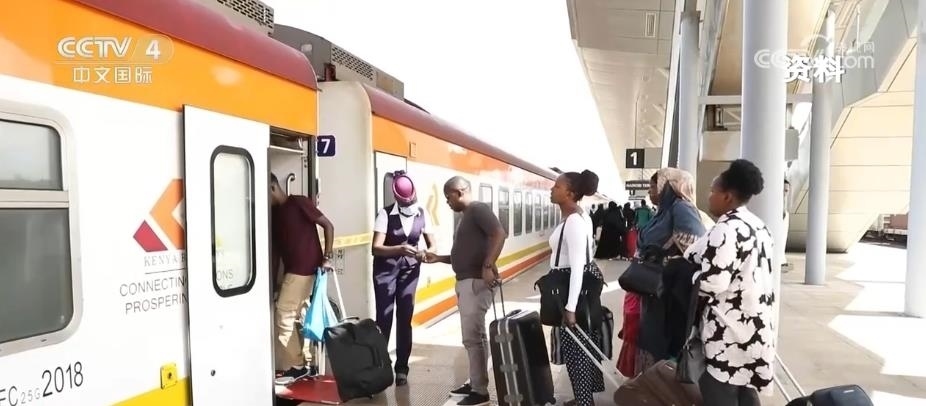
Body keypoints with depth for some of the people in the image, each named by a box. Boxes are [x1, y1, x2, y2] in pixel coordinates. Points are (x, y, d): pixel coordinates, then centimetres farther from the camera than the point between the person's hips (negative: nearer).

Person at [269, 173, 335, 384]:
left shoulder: (299, 203, -8)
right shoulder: (273, 215, 13)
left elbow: (328, 225, -9)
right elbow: (276, 249, 16)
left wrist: (326, 258, -13)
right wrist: (272, 279, 14)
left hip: (304, 268, -8)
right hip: (291, 270, 8)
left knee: (283, 315, -7)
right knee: (295, 317, 10)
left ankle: (296, 366, 3)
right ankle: (307, 363, 19)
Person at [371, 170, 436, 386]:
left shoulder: (422, 214, -6)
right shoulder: (386, 214, -17)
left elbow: (432, 244, -2)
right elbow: (376, 248, -23)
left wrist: (425, 253, -26)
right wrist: (400, 249, -40)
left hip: (410, 268, 3)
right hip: (386, 268, -3)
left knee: (405, 317, 4)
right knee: (384, 317, -6)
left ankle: (401, 368, 14)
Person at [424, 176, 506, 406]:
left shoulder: (478, 209, -10)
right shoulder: (466, 215, 19)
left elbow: (500, 234, -24)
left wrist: (488, 266, -29)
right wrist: (439, 258, 11)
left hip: (477, 282, -10)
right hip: (465, 282, 10)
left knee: (472, 337, -7)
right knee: (475, 336, 16)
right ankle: (475, 383, 26)